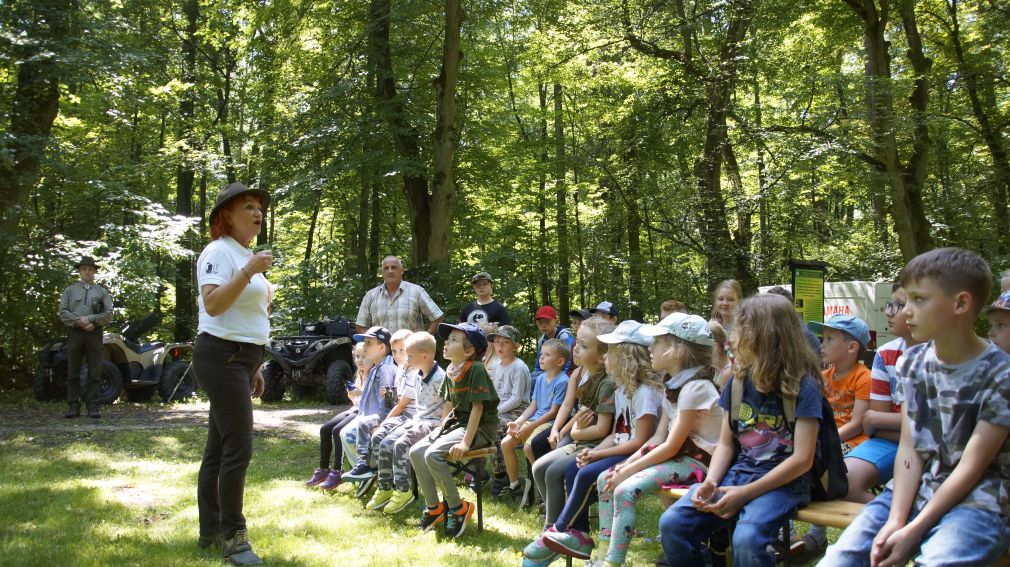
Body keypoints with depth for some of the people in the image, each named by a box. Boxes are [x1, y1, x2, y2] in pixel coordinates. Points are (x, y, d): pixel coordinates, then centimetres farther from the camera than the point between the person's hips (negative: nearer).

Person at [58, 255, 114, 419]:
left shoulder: (101, 292, 12)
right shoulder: (70, 290, 12)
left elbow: (108, 315, 3)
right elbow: (63, 313, 3)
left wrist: (90, 319, -11)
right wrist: (79, 321, -12)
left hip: (94, 333, 0)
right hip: (74, 333, 0)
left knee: (95, 373, -3)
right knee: (73, 372, 1)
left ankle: (93, 407, 0)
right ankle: (73, 407, 5)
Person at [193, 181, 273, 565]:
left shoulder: (246, 255, 18)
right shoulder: (219, 251, -10)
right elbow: (212, 304, -23)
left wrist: (255, 367, 22)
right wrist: (249, 271, -29)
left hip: (241, 359, 10)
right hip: (221, 357, -10)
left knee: (219, 447, 13)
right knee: (238, 448, -11)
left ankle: (210, 531, 20)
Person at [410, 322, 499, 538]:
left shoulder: (476, 369, -18)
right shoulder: (450, 372, 8)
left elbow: (477, 407, -20)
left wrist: (466, 442, -23)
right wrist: (441, 429, 8)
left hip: (479, 428, -9)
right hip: (456, 422, 9)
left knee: (433, 454, -25)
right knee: (416, 451, -4)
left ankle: (458, 508, -10)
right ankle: (433, 507, 6)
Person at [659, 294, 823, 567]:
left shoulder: (803, 386, -10)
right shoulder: (737, 382, 8)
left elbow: (802, 459, -14)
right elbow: (726, 444, 11)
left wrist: (744, 493, -18)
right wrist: (711, 481, -10)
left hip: (782, 482, -5)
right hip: (738, 472, 6)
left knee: (747, 539, -34)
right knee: (672, 523, -15)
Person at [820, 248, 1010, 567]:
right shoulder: (911, 363, 7)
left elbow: (971, 466, -13)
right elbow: (909, 448, 0)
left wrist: (913, 530, -18)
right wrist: (895, 520, -14)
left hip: (976, 501, -5)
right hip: (913, 491, 5)